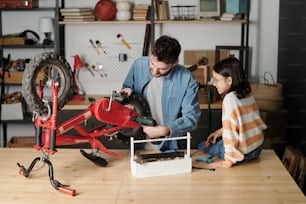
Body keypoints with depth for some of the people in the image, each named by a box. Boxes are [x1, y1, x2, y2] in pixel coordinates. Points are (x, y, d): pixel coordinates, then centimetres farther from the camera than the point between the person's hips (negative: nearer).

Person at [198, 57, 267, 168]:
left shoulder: (230, 99, -22)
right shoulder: (248, 94, 3)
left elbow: (231, 131, -23)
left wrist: (228, 161, -18)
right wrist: (220, 131, 15)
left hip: (243, 152, -8)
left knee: (202, 146, 10)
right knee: (214, 141, 27)